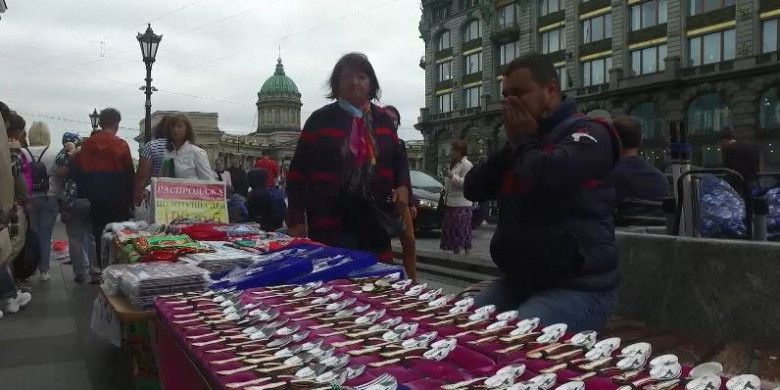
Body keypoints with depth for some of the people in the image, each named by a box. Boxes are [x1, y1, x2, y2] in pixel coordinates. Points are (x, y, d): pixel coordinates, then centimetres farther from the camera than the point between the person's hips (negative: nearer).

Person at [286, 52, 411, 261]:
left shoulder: (383, 119, 10)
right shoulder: (320, 119, 0)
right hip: (331, 223, -3)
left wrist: (403, 185, -2)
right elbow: (298, 171, -1)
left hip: (376, 222, 4)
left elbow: (398, 158, 19)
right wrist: (296, 219, -6)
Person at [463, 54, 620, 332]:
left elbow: (545, 176, -29)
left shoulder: (587, 133, -8)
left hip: (577, 288, -8)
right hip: (516, 282, 8)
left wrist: (523, 141, -8)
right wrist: (511, 145, -1)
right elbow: (473, 189, 11)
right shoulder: (521, 144, 17)